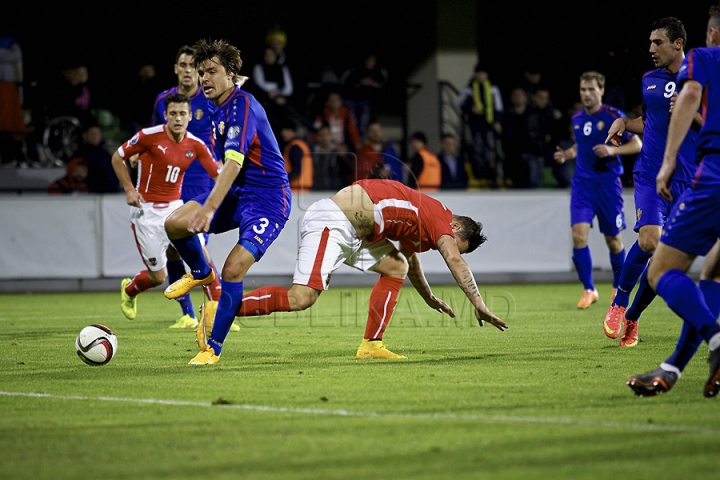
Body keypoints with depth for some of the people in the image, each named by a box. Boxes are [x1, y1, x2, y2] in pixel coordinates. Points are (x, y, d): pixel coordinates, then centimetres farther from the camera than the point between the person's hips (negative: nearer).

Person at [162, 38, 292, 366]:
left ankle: (214, 347, -6)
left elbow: (233, 163, -31)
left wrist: (209, 209, -38)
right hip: (237, 194, 8)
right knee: (174, 224, -12)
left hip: (268, 200, -8)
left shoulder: (242, 105, -19)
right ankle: (202, 274, 18)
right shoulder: (219, 111, 10)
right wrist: (208, 205, 26)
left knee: (234, 269, -20)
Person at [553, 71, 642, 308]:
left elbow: (637, 144, -7)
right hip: (582, 183, 3)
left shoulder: (614, 116, -8)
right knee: (579, 234, -14)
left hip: (608, 183, -3)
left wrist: (612, 150, -22)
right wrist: (567, 154, 4)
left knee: (613, 239, 7)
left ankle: (618, 287, 29)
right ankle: (588, 290, -4)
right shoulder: (577, 119, 8)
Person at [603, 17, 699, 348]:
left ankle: (631, 318, 15)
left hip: (686, 181, -1)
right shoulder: (649, 80, 12)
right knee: (649, 241, -22)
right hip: (650, 175, 1)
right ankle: (618, 303, -2)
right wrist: (624, 123, 8)